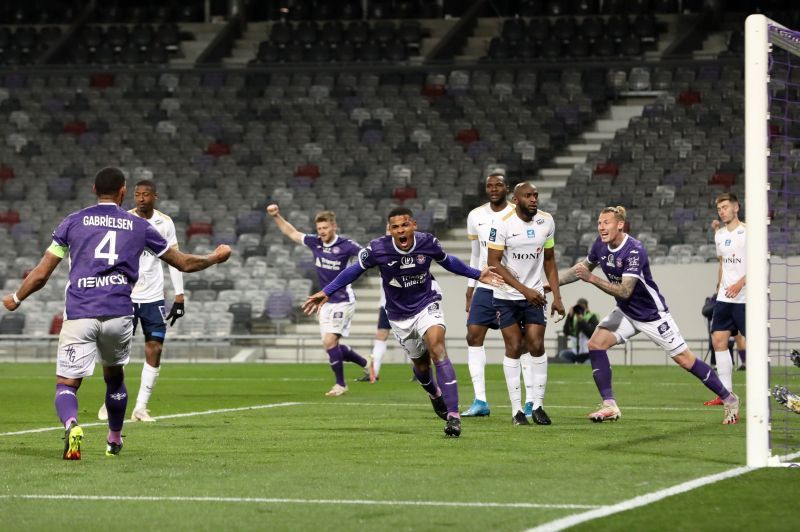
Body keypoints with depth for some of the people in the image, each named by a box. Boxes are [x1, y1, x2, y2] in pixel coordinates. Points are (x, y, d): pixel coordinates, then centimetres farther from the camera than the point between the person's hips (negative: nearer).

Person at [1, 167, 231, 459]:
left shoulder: (73, 221, 10)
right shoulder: (139, 226, 13)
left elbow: (41, 274, 9)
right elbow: (184, 263, 22)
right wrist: (216, 257, 41)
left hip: (79, 314, -2)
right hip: (119, 313, 2)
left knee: (66, 385, 0)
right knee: (114, 376, 27)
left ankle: (71, 425, -31)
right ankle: (115, 440, 37)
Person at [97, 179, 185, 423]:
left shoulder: (165, 223, 4)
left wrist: (179, 297, 4)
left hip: (154, 297, 2)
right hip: (125, 295, -2)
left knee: (155, 349, -3)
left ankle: (141, 407, 3)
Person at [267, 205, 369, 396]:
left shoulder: (345, 245, -14)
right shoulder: (315, 243, 3)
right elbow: (292, 233, 15)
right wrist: (276, 216, 9)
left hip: (342, 302, -7)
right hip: (326, 302, 7)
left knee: (330, 341, -16)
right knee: (331, 345, 7)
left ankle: (340, 384, -2)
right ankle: (367, 364, 29)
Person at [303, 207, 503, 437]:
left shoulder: (428, 243, -15)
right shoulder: (378, 249, -20)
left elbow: (447, 261, 7)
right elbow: (355, 270, -3)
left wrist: (477, 275, 9)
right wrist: (326, 292, -4)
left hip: (427, 306, -1)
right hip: (399, 316, 1)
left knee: (437, 349, -25)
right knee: (421, 363, 12)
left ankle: (453, 415, -31)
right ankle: (435, 395, 51)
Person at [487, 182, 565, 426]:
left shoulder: (546, 221, 0)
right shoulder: (502, 224, -14)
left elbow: (549, 260, 10)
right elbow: (493, 263, -15)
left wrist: (556, 296, 4)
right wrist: (524, 289, -19)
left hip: (534, 295, 3)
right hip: (506, 296, -3)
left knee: (537, 346, -5)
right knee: (513, 348, -3)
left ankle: (538, 406, 2)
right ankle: (516, 409, 2)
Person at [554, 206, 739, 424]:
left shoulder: (635, 251, -28)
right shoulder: (601, 245, -5)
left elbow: (624, 291, -33)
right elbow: (583, 267, 14)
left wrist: (592, 279, -38)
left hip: (652, 313, -7)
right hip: (625, 312, 7)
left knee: (684, 359, -5)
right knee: (596, 344, -13)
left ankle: (729, 399, 11)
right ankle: (610, 406, -9)